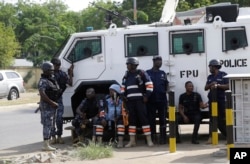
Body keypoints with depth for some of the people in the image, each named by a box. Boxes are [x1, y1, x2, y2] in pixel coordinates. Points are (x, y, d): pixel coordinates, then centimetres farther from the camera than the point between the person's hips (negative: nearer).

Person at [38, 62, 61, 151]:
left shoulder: (52, 79, 14)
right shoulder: (43, 81, -14)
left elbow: (56, 91, 28)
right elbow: (42, 94, -24)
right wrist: (52, 102, -23)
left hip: (52, 106, 9)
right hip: (46, 106, -9)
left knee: (49, 125, 12)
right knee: (47, 125, -10)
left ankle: (47, 144, 17)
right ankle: (46, 145, -9)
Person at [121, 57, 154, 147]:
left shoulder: (141, 73, -2)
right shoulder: (126, 75, 17)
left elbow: (149, 84, -5)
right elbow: (123, 87, 26)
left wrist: (146, 96, -11)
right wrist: (123, 96, 10)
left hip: (140, 100, -6)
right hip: (130, 101, 6)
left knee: (143, 118, -8)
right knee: (131, 119, 7)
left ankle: (149, 140, -4)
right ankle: (132, 141, 12)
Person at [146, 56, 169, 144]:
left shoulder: (163, 73, 14)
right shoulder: (147, 73, 5)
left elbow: (166, 85, 17)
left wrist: (166, 91, 1)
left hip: (162, 99, 2)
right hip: (151, 100, -2)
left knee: (162, 119, 1)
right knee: (151, 119, 3)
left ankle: (163, 138, 6)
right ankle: (152, 138, 10)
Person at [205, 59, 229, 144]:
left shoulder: (223, 75, 0)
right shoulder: (210, 77, 17)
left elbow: (228, 86, -9)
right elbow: (206, 88, 11)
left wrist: (218, 85, -18)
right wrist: (211, 84, -9)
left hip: (222, 100, -5)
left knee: (223, 119, -4)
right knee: (213, 118, 1)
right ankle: (211, 137, 0)